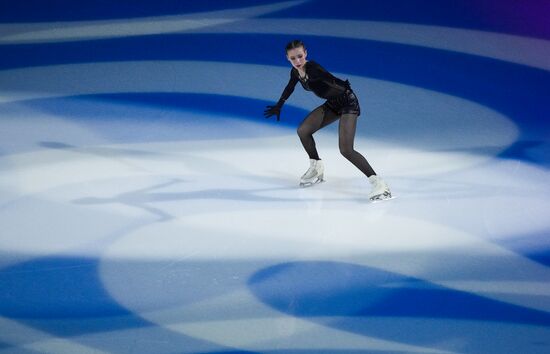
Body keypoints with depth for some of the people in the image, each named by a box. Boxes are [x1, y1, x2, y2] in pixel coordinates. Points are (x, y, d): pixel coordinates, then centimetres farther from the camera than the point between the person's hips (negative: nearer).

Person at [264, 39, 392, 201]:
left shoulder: (313, 68, -24)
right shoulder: (296, 72, 1)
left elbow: (330, 79, -37)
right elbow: (290, 88, 20)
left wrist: (345, 87, -51)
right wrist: (278, 106, 31)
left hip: (347, 103, -9)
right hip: (332, 104, 9)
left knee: (346, 149, -20)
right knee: (303, 131, 7)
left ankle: (378, 183, -20)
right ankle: (316, 169, 28)